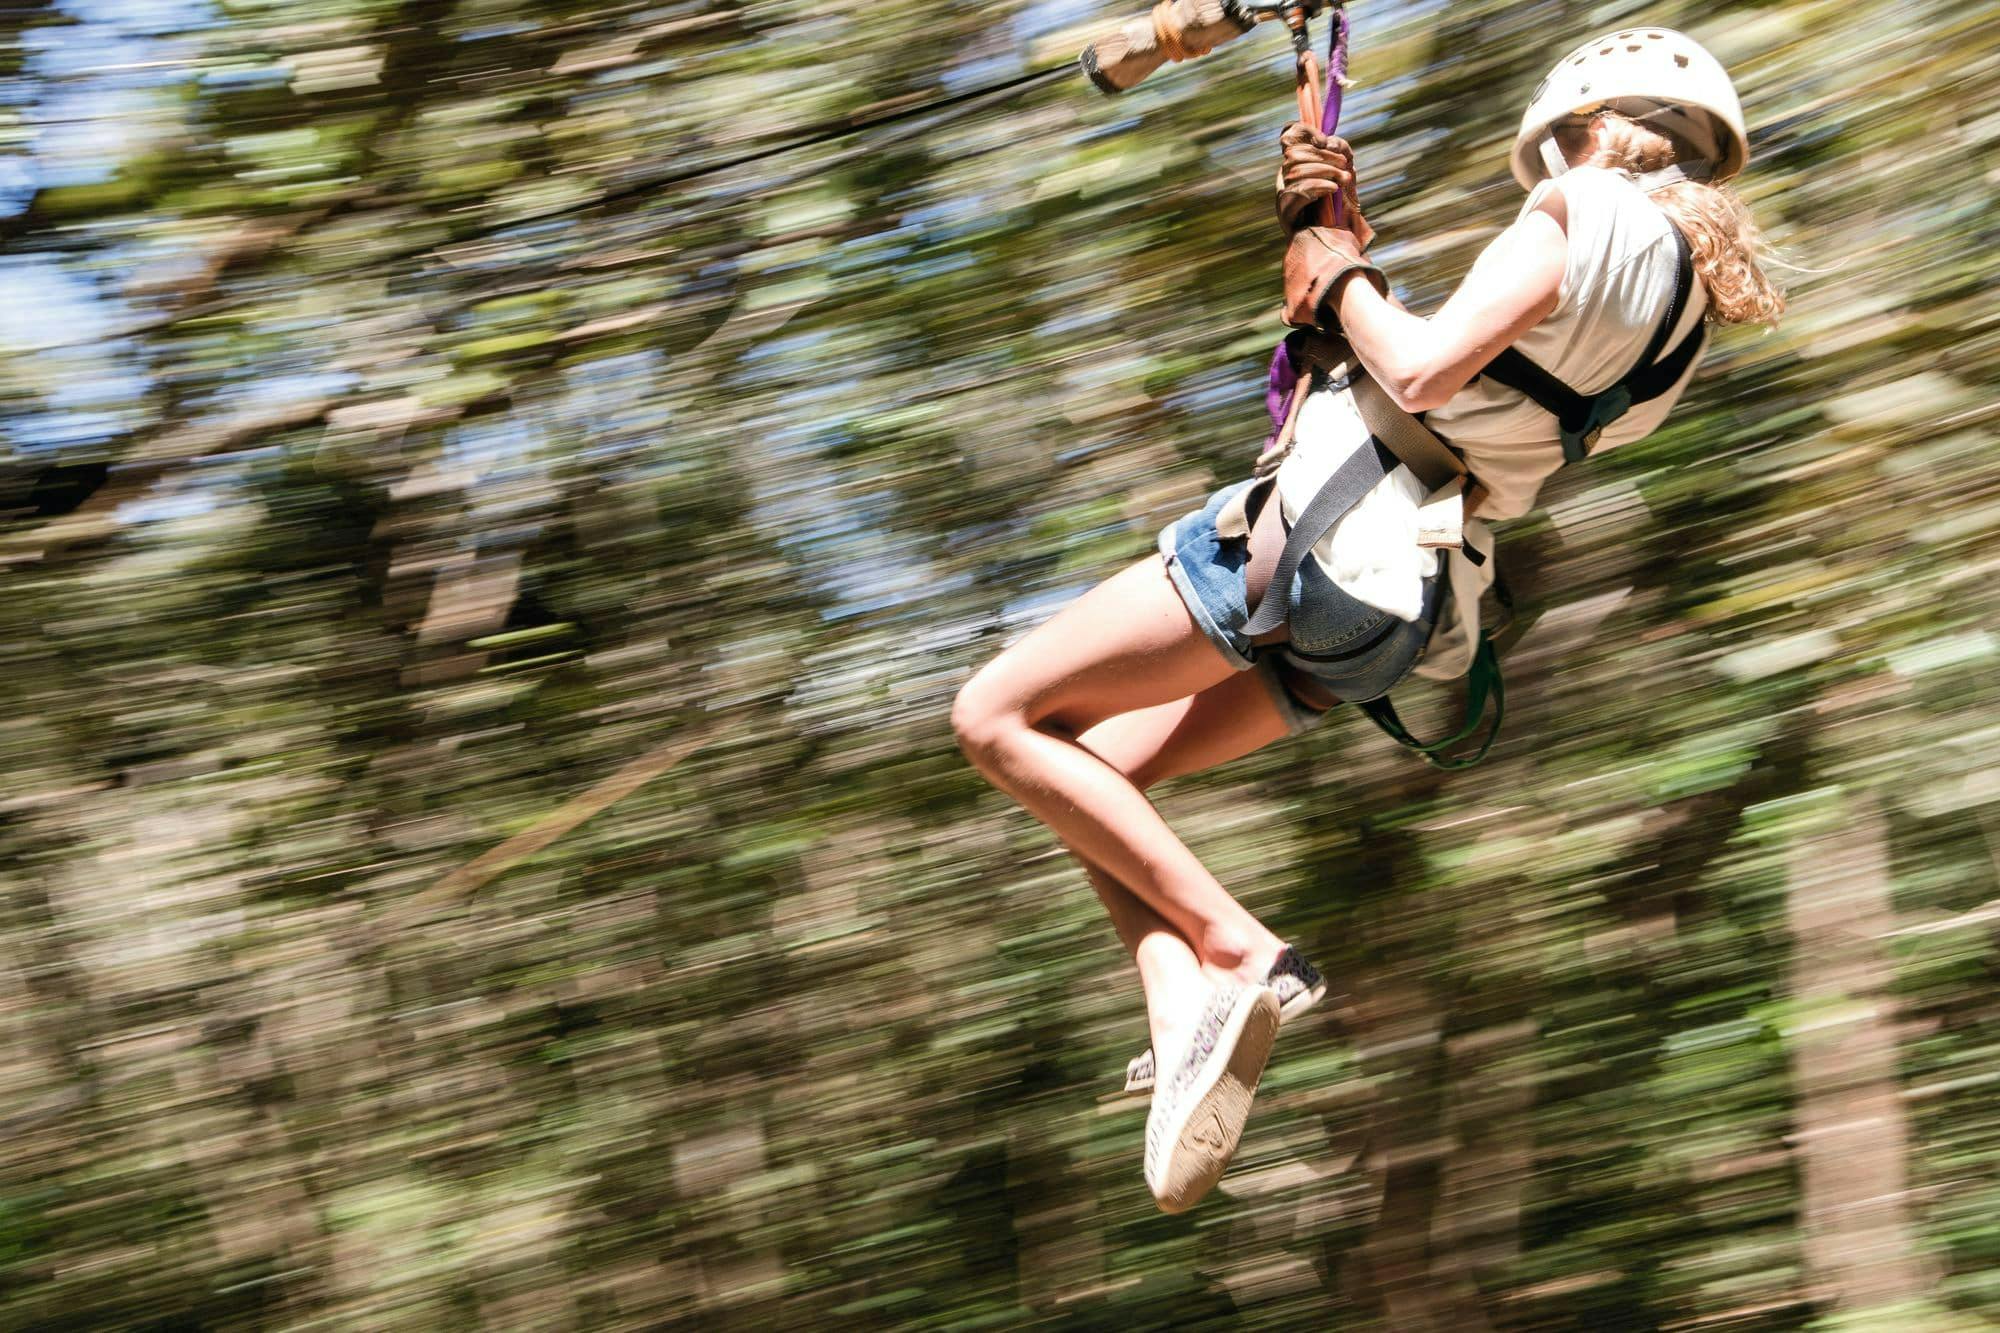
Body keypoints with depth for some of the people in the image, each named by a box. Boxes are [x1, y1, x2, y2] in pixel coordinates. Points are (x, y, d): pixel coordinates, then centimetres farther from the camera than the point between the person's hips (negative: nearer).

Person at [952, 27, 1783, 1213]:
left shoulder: (1587, 209, -9)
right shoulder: (1687, 310, 17)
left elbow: (1422, 369, -21)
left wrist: (1339, 277, -3)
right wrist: (1345, 234, 14)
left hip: (1318, 532, -10)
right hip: (1397, 615, 10)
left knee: (999, 719, -5)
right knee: (1090, 777, 17)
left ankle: (1237, 954, -11)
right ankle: (1189, 1027, -2)